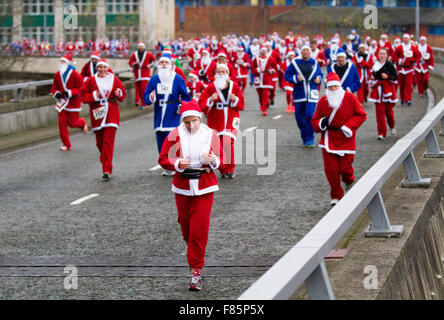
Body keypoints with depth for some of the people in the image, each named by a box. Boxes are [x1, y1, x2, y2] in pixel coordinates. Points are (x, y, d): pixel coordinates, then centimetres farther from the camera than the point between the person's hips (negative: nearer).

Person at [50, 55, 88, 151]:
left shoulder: (75, 74, -13)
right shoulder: (57, 75, 3)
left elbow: (80, 89, -12)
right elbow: (54, 87, 12)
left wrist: (70, 93, -25)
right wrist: (56, 93, -11)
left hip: (73, 102, -4)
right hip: (62, 101, 4)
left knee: (72, 123, 0)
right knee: (62, 123, -3)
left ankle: (82, 123, 38)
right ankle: (66, 144, 8)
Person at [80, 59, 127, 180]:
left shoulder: (114, 79, 4)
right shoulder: (91, 81, 3)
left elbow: (123, 94, 12)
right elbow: (82, 95, 3)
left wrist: (119, 94, -9)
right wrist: (93, 96, -13)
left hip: (111, 113, -1)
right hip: (97, 113, 2)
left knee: (108, 141, -11)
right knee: (100, 142, 9)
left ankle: (107, 170, -13)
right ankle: (105, 160, 37)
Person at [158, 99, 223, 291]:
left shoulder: (211, 135, -1)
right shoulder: (175, 135, -5)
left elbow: (220, 161, 8)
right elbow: (163, 160, -1)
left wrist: (214, 161, -16)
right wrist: (178, 164, -20)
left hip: (204, 189, -1)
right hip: (182, 187, 1)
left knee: (199, 230, -7)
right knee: (186, 225, 12)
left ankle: (196, 270, -1)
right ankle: (192, 250, 45)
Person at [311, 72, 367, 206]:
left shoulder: (350, 98, -4)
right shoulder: (323, 101, 2)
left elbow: (361, 115, -1)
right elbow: (314, 121, 8)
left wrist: (349, 126, -13)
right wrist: (321, 123, -16)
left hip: (345, 140, -1)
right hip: (328, 140, 1)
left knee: (345, 168, -2)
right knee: (331, 170, -4)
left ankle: (349, 181, 35)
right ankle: (336, 196, 12)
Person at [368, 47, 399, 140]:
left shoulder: (389, 65, -5)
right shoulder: (376, 64, 8)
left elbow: (396, 77, -6)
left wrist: (387, 77, -20)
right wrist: (372, 82, 11)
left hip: (388, 90, -3)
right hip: (378, 91, 3)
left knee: (388, 110, 4)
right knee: (379, 111, -4)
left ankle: (392, 126, 36)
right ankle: (381, 133, -1)